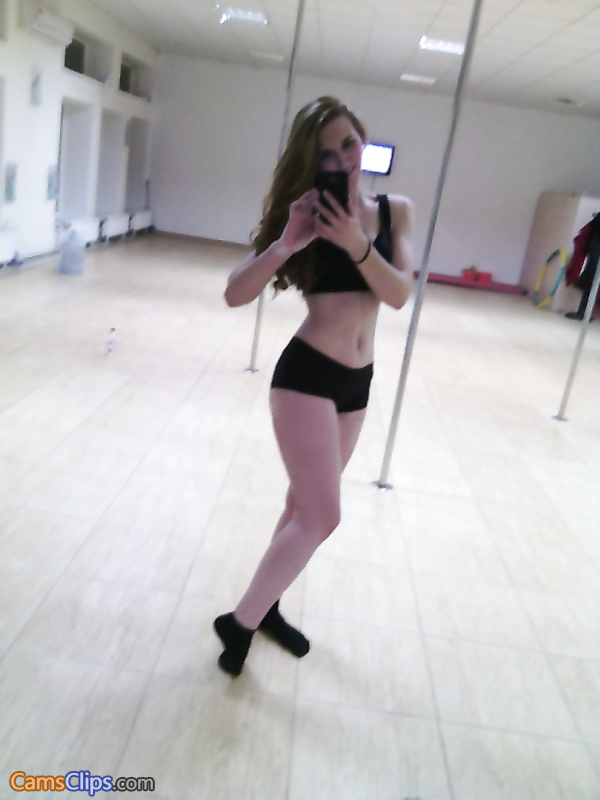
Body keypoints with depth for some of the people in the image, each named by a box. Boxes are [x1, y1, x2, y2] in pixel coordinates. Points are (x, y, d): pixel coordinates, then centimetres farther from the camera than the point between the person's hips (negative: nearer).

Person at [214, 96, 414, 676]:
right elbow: (235, 294, -13)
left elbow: (400, 293, -10)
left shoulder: (395, 211, 5)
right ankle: (240, 622, 10)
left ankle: (265, 607, 36)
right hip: (306, 374, -5)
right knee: (322, 517, -10)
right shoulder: (309, 214, -4)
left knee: (304, 506, 16)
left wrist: (357, 245, -24)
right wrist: (286, 242, -26)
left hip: (357, 382, 5)